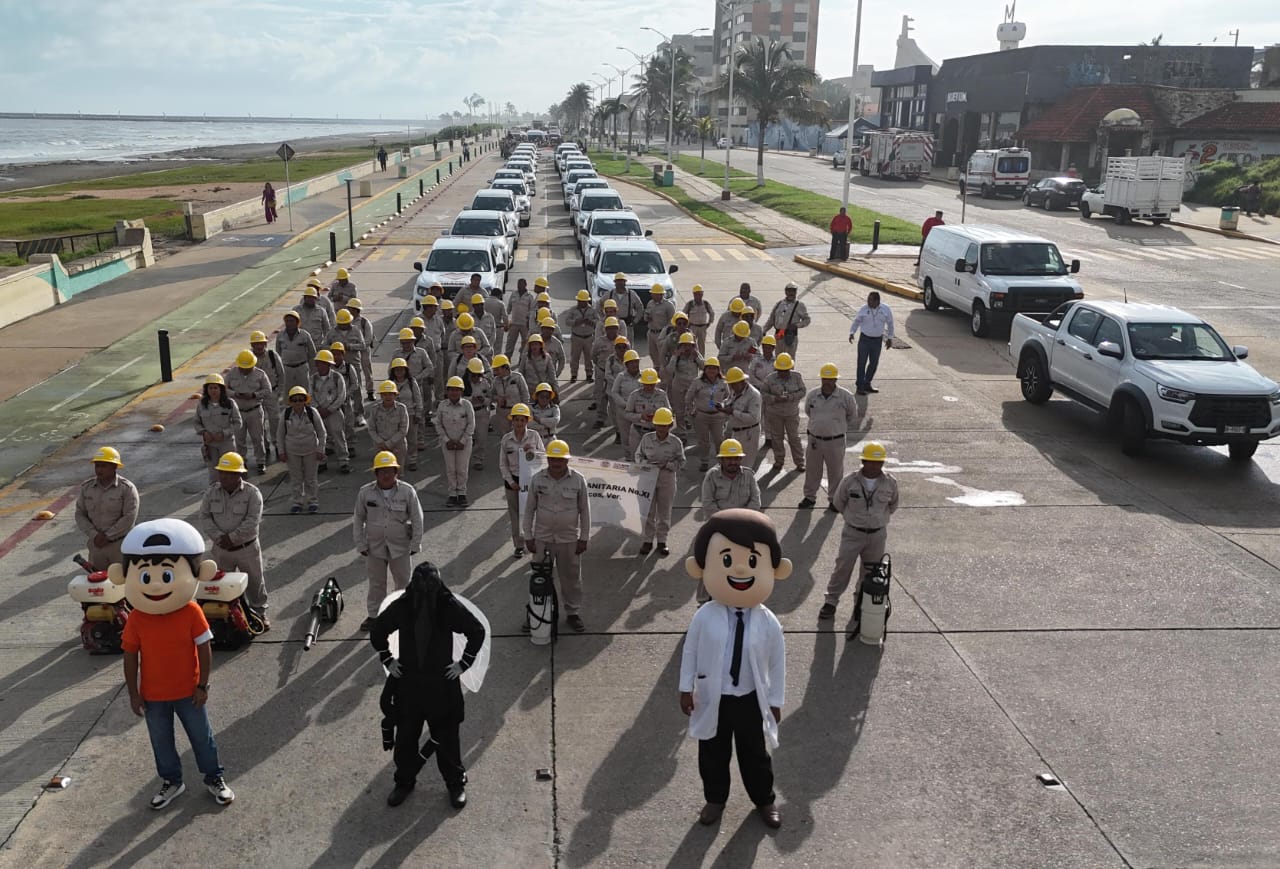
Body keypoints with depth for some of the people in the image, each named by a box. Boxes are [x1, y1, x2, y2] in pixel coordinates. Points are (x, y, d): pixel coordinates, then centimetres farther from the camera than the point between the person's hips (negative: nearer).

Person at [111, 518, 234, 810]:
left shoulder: (191, 612, -19)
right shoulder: (136, 618, -15)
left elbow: (204, 650, -12)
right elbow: (130, 657, -6)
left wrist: (203, 686, -10)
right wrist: (133, 694, -4)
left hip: (188, 692, -2)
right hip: (153, 695, 2)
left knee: (201, 737, 13)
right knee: (161, 741, 19)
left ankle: (215, 778, 33)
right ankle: (171, 781, 40)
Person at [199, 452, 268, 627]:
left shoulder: (252, 493, -14)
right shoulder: (211, 492, -2)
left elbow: (252, 521, -20)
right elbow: (204, 516, -4)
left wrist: (232, 537, -23)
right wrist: (218, 537, -17)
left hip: (247, 548, -3)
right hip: (221, 548, 3)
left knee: (254, 581, 10)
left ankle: (259, 613, 26)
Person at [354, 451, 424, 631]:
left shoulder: (407, 491, -11)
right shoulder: (365, 492, -9)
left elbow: (417, 519, -4)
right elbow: (358, 520, 0)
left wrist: (415, 544, -4)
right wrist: (361, 545, -1)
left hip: (400, 546, -1)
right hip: (375, 547, 1)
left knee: (403, 582, 12)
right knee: (376, 583, 15)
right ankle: (374, 615, 31)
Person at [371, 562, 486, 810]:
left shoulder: (450, 606, -17)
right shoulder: (401, 607, -12)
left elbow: (477, 631, -4)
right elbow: (376, 630, 7)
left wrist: (464, 663, -4)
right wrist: (387, 660, 4)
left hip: (442, 683, -2)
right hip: (407, 683, 2)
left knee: (446, 736, 9)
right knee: (405, 736, 13)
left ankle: (456, 783, 28)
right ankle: (404, 781, 35)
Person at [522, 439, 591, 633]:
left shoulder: (578, 480, -8)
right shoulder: (537, 479, -6)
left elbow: (585, 511, -1)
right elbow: (529, 510, 2)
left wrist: (584, 538, -1)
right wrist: (528, 537, 0)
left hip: (569, 539, -1)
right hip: (542, 538, 1)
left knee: (571, 578, 11)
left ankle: (573, 613, 27)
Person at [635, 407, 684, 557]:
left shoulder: (676, 442, -7)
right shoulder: (647, 439, -3)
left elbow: (681, 462, -2)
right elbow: (638, 456, 6)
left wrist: (667, 465, -18)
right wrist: (646, 463, -14)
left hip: (667, 480, -1)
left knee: (664, 512, 9)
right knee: (648, 511, 8)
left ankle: (662, 541, 22)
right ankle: (648, 540, 21)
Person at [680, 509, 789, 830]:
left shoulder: (768, 622, -14)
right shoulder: (705, 617, -15)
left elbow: (777, 663, -4)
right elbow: (690, 652, -3)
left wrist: (775, 701, 1)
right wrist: (686, 689, 0)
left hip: (751, 700, 0)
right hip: (712, 698, 0)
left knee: (755, 754, 18)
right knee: (712, 754, 18)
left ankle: (765, 801, 42)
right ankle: (715, 799, 41)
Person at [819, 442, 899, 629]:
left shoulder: (890, 483, -9)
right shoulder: (850, 481, -14)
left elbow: (893, 505, 12)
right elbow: (838, 503, 4)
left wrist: (879, 518, 9)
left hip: (877, 534, 2)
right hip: (853, 532, -2)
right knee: (842, 567, 2)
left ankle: (861, 603, 29)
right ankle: (831, 601, 18)